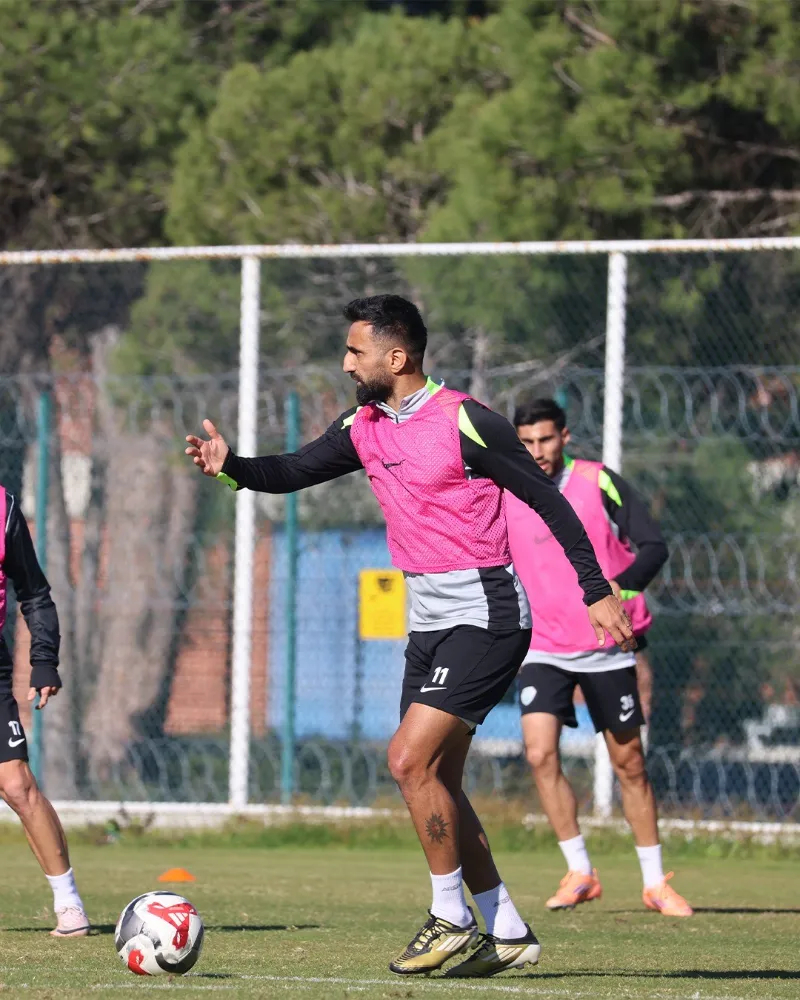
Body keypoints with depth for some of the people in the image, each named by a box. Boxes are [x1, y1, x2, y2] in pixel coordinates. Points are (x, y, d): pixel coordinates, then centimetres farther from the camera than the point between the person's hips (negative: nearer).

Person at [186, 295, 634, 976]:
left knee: (409, 759, -17)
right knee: (436, 780, 9)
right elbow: (293, 472, 9)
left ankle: (451, 919, -5)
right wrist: (232, 466, -12)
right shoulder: (365, 427, 8)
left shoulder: (463, 421, -15)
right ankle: (507, 932, 18)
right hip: (428, 620, 9)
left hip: (484, 616, -9)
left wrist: (597, 591, -11)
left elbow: (547, 500, -11)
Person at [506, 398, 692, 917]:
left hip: (607, 646, -2)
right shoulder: (505, 499, 1)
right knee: (540, 752, -17)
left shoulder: (601, 484, -7)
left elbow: (654, 546, -13)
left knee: (630, 763, 6)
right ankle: (580, 872, -4)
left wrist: (621, 587, -30)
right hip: (543, 650, 2)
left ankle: (656, 882, 18)